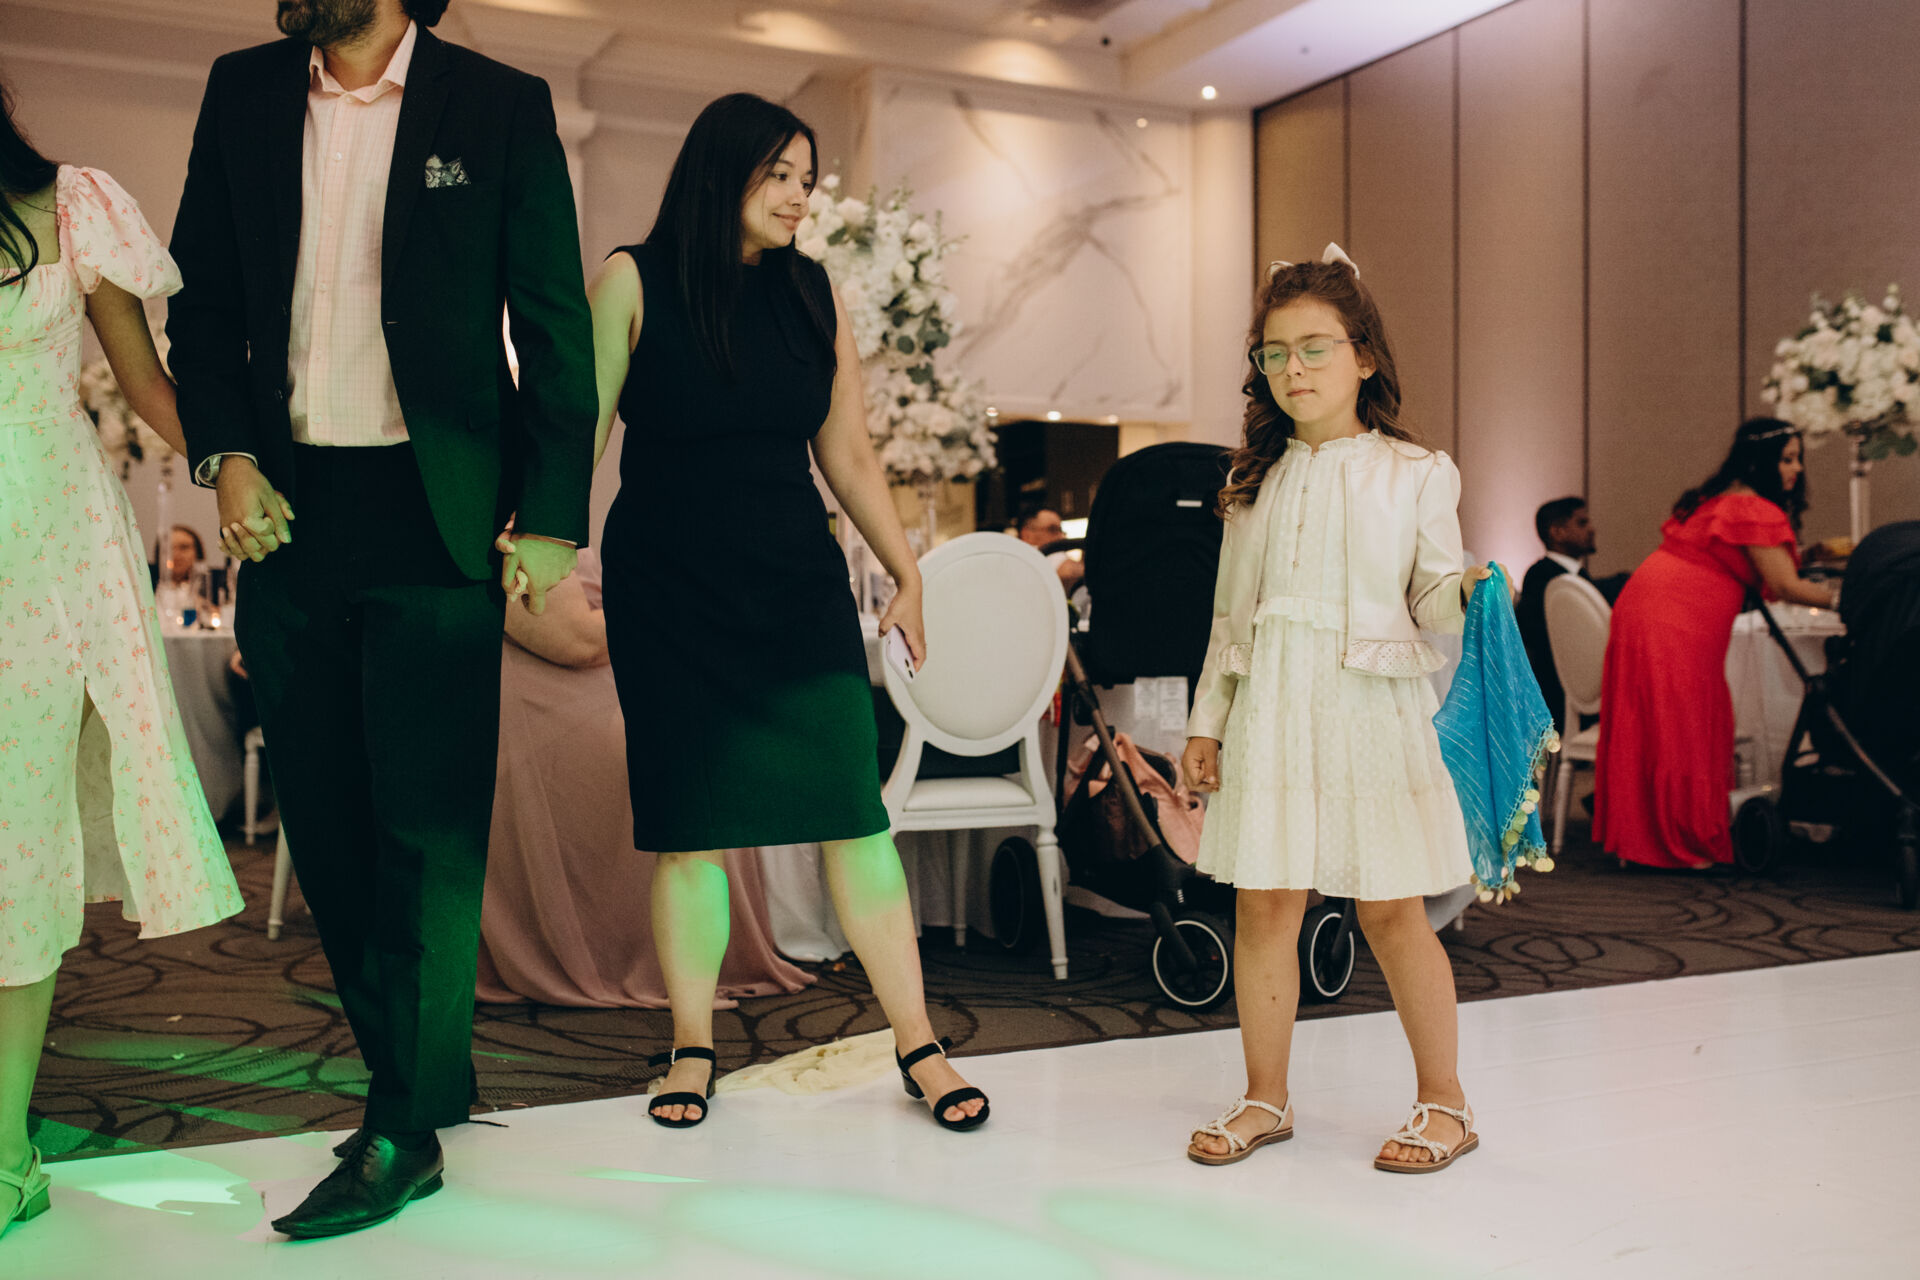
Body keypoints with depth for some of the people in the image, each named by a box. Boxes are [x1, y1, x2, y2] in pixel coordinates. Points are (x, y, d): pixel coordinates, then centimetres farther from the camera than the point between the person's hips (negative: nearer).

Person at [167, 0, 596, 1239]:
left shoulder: (502, 104, 1)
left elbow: (555, 330, 0)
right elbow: (203, 298, 15)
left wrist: (551, 518, -6)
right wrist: (224, 453, -1)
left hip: (433, 516, -4)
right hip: (285, 509, 5)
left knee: (430, 829, -3)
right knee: (325, 819, 9)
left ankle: (405, 1133, 8)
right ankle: (425, 1074, 25)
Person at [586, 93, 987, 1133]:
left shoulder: (813, 295, 9)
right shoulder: (633, 282, -1)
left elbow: (848, 455, 13)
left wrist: (907, 572, 13)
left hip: (799, 587, 3)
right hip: (669, 593, -2)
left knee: (854, 813, -2)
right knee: (688, 829, 2)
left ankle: (918, 1044, 9)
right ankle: (692, 1050, 20)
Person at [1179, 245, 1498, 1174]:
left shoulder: (1416, 475, 2)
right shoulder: (1253, 483, 12)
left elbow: (1432, 602, 1)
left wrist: (1471, 592, -22)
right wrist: (1206, 722, 12)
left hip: (1370, 709, -3)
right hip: (1270, 710, 3)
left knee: (1392, 913, 1)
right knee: (1264, 905, 5)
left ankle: (1444, 1104, 19)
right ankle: (1265, 1098, 21)